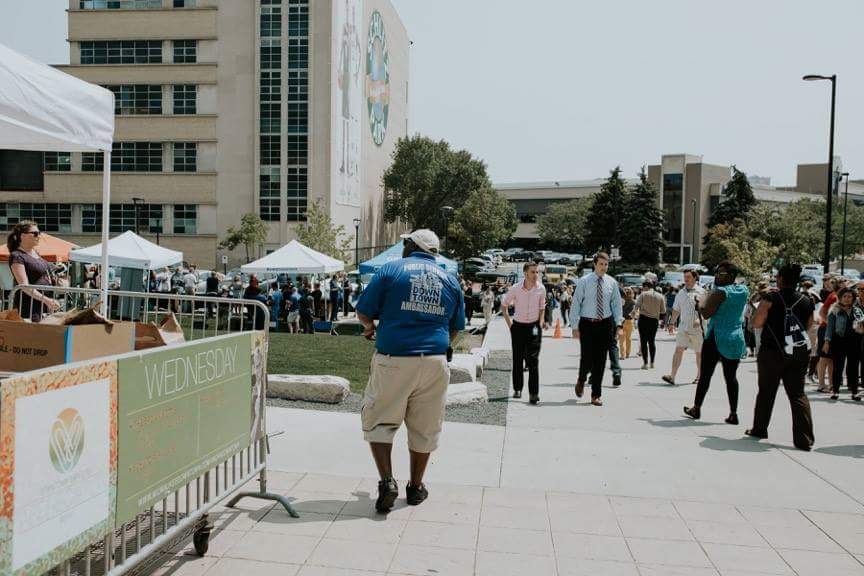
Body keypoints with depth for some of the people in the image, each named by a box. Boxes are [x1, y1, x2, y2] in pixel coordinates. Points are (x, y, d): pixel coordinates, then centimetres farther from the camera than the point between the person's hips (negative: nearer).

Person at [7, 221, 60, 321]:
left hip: (46, 306, 8)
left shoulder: (36, 253, 16)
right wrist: (46, 300, -28)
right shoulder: (17, 256, -9)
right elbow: (24, 285, -19)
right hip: (30, 307, -8)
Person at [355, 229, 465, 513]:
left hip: (393, 359, -3)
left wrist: (370, 326, 22)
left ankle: (387, 481, -2)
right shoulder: (450, 280, 10)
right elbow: (455, 329, 16)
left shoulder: (391, 270, -1)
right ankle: (416, 487, 24)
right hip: (435, 362, 3)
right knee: (424, 427, 14)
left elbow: (363, 313, 1)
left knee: (379, 421, 10)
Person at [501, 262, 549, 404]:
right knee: (518, 359, 9)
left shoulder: (541, 289, -6)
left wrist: (542, 322, 1)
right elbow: (504, 304, 6)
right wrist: (509, 323, 3)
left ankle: (534, 393, -6)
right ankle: (517, 389, 25)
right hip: (518, 326, 0)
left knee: (533, 360, -7)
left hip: (534, 326, 0)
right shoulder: (515, 289, -9)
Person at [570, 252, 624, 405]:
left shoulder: (612, 282, 4)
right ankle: (581, 381, 27)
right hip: (587, 324, -2)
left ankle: (596, 395, 14)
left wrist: (619, 324, -1)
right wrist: (575, 326, -8)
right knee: (587, 358, -6)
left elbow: (616, 304, 9)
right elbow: (576, 304, -4)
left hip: (605, 324, 2)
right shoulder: (584, 281, -4)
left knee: (600, 361, 4)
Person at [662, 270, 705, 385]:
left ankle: (699, 376, 27)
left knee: (699, 353, 10)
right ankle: (672, 376, -16)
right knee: (678, 349, -9)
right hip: (683, 327, 3)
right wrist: (671, 323, 13)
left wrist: (699, 319, -22)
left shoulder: (701, 292, -4)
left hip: (697, 328, -3)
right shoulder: (681, 293, 11)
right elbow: (676, 310, 18)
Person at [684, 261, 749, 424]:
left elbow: (706, 313, -16)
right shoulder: (744, 291, 7)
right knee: (731, 377, 8)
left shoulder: (720, 291, -14)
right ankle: (733, 413, 5)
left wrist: (709, 293, -3)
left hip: (716, 338, -6)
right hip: (736, 339, 6)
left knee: (705, 374, 5)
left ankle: (696, 408, 15)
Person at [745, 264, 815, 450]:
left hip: (772, 351, -3)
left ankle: (759, 430, 22)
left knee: (766, 392, 11)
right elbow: (808, 326, 14)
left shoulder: (771, 297, -9)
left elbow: (757, 323, -11)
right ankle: (804, 438, 0)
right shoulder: (806, 301, 4)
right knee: (798, 394, 6)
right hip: (799, 352, 3)